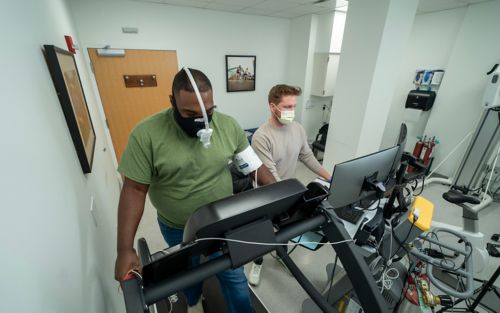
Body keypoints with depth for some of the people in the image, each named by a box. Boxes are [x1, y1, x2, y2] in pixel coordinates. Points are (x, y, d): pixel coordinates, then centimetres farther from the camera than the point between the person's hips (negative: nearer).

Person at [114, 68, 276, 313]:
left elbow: (256, 166, -7)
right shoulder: (146, 134, -20)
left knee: (234, 277, 16)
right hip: (177, 229, 1)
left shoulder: (228, 126, -14)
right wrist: (125, 249, -17)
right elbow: (134, 190, -15)